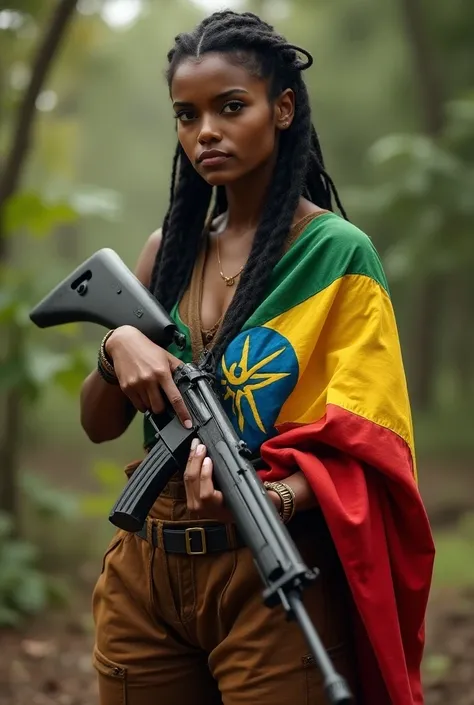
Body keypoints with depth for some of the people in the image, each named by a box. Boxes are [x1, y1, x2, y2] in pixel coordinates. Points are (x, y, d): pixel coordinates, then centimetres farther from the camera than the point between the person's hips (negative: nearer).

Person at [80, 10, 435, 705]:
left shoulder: (337, 252, -7)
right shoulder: (169, 250, 9)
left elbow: (358, 441, -11)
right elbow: (98, 425, 10)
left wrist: (275, 498, -30)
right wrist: (117, 347, -11)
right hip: (146, 573, 5)